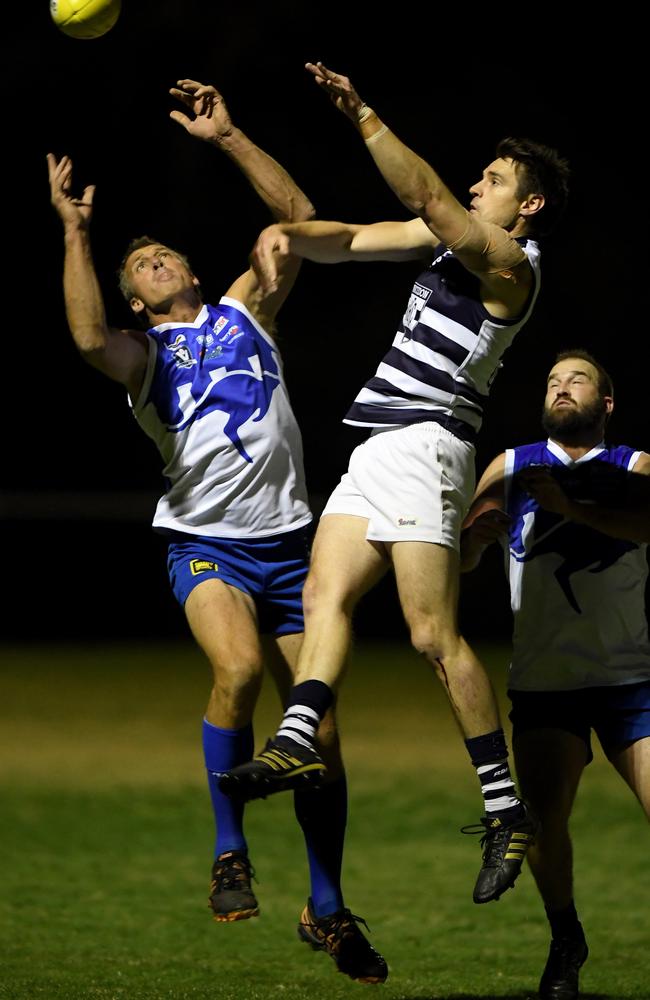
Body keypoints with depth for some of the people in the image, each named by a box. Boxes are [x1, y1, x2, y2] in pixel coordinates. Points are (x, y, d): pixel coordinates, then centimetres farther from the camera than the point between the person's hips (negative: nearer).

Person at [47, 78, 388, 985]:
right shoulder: (140, 351, 6)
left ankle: (327, 909, 14)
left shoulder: (245, 313, 16)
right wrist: (77, 236, -20)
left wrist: (226, 137, 4)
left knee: (320, 732, 0)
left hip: (287, 543, 3)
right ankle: (229, 853, -18)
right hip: (207, 545, -3)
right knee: (239, 670, -32)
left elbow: (299, 215, 10)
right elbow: (89, 339, -18)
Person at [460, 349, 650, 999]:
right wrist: (476, 532, -19)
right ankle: (565, 944, 8)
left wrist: (570, 506, -31)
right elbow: (463, 559, 5)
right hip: (544, 680, 1)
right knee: (545, 818, -14)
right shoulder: (511, 468, 11)